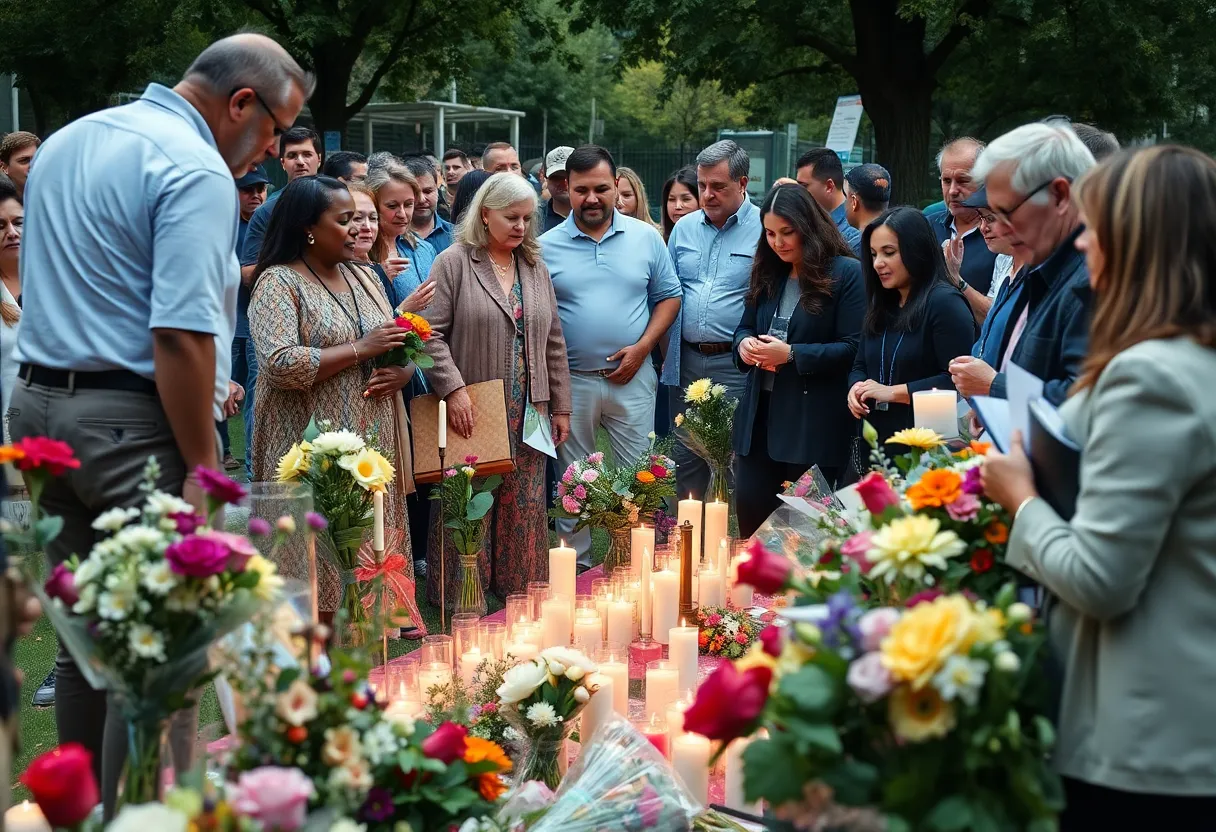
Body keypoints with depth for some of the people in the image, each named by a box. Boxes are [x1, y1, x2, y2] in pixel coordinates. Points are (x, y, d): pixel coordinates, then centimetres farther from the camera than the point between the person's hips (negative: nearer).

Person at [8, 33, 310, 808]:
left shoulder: (68, 141, 16)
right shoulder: (197, 171, -14)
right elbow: (181, 334, -22)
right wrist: (203, 467, -17)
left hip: (38, 403, 9)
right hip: (133, 422, -9)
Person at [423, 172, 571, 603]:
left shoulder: (536, 269, 14)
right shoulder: (454, 263, -4)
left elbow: (553, 344, 16)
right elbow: (432, 334, -9)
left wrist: (560, 407, 14)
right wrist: (453, 390, -18)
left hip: (527, 415, 5)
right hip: (471, 412, -5)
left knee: (524, 507, 7)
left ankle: (520, 591, 18)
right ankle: (460, 597, 9)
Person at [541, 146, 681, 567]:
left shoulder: (645, 237, 2)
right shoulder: (546, 247, -1)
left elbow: (669, 297, 6)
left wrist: (642, 347, -7)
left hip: (633, 378, 1)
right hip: (571, 381, 0)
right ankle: (576, 564, 22)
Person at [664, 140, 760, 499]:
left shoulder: (764, 228, -6)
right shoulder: (684, 228, 11)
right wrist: (666, 355, 10)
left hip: (737, 367, -5)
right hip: (687, 362, 5)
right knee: (685, 460, 13)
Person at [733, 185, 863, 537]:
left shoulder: (847, 273, -8)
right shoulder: (767, 273, 12)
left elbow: (852, 348, -13)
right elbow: (745, 327, 21)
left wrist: (791, 354, -20)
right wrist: (744, 344, -4)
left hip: (814, 424, -6)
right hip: (760, 416, 6)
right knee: (750, 519, 9)